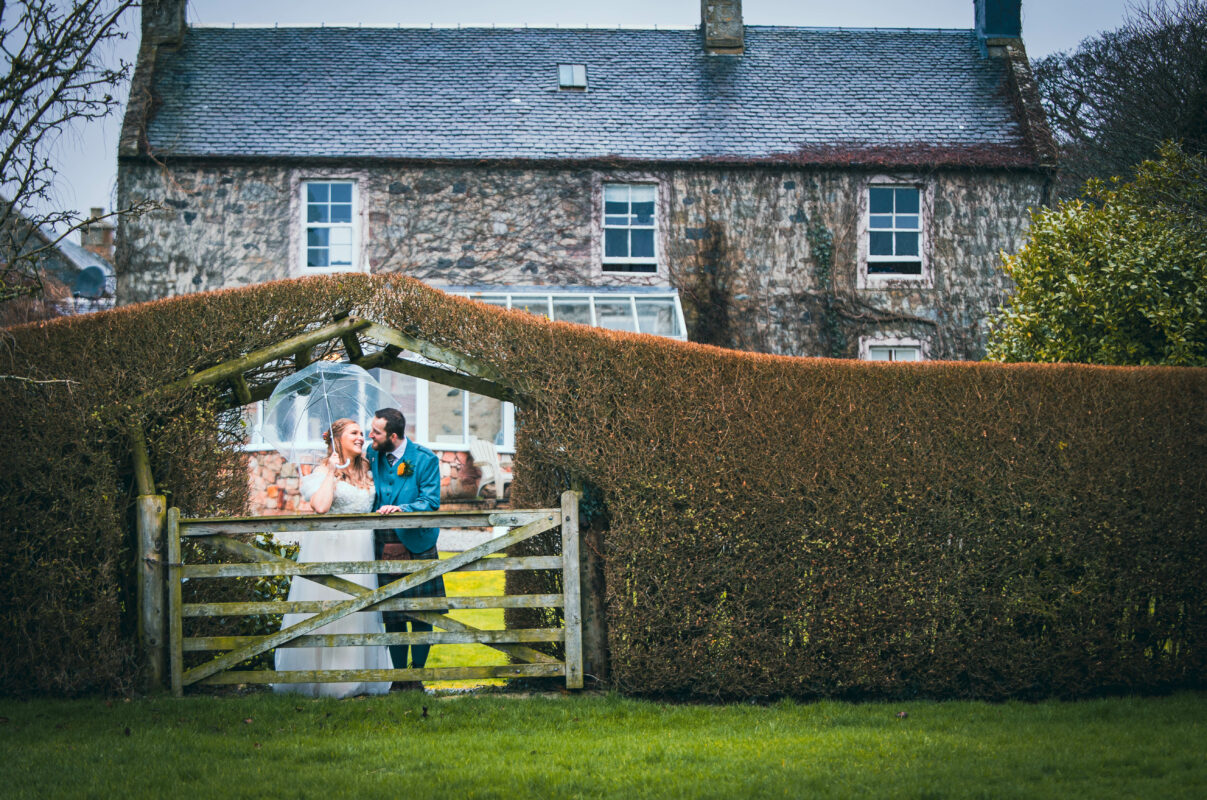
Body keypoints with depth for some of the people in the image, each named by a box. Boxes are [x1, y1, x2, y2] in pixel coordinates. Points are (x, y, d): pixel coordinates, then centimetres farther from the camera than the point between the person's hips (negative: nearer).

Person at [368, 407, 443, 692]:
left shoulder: (425, 459, -5)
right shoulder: (372, 457, 7)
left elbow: (431, 502, -11)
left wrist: (401, 509, -26)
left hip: (417, 547, -3)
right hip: (384, 549, 3)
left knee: (421, 616, 1)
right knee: (391, 617, 4)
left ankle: (417, 676, 12)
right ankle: (399, 678, 12)